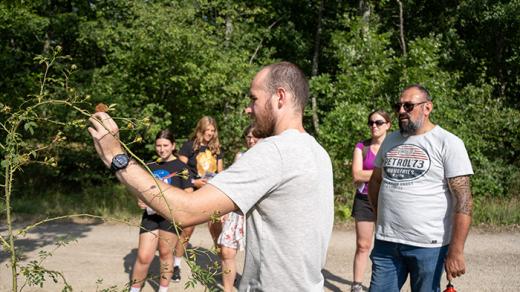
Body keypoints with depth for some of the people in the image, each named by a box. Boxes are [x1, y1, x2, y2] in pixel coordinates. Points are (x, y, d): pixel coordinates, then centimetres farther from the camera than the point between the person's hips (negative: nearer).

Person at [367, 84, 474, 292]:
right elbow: (375, 181, 24)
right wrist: (381, 214, 10)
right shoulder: (390, 140, 11)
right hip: (386, 242, 5)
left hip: (428, 244, -4)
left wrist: (456, 251, -16)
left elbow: (464, 200, -11)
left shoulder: (448, 143, -6)